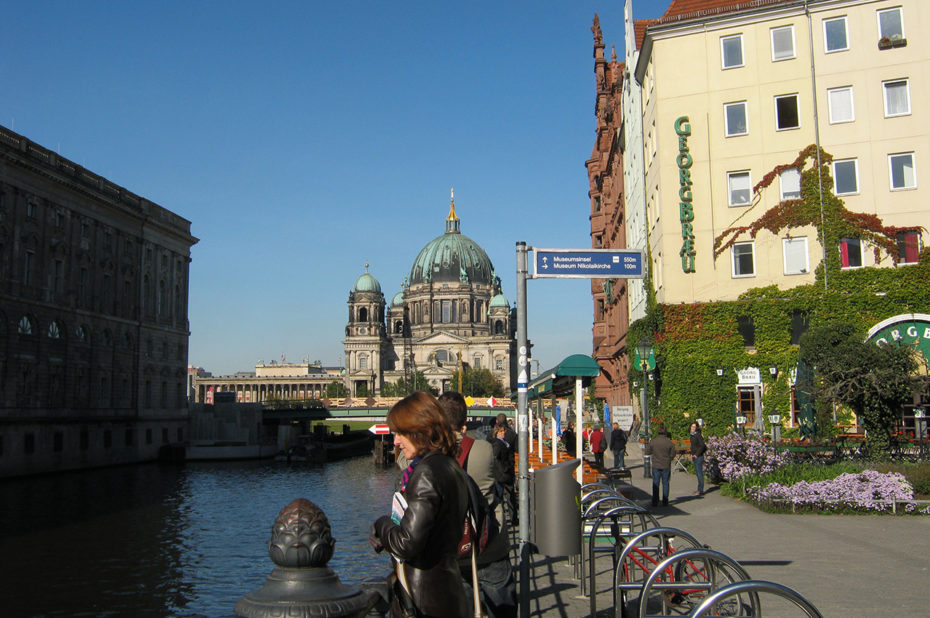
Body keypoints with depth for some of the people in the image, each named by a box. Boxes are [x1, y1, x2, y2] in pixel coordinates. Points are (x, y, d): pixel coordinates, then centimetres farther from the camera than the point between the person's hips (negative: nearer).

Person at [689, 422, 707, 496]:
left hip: (698, 457, -9)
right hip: (694, 457, 9)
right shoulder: (692, 435, 12)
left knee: (699, 473, -6)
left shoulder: (698, 435, -14)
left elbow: (702, 445, -19)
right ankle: (699, 489, 21)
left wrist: (697, 454, -16)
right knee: (697, 473, 14)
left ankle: (700, 490, -3)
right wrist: (691, 454, 13)